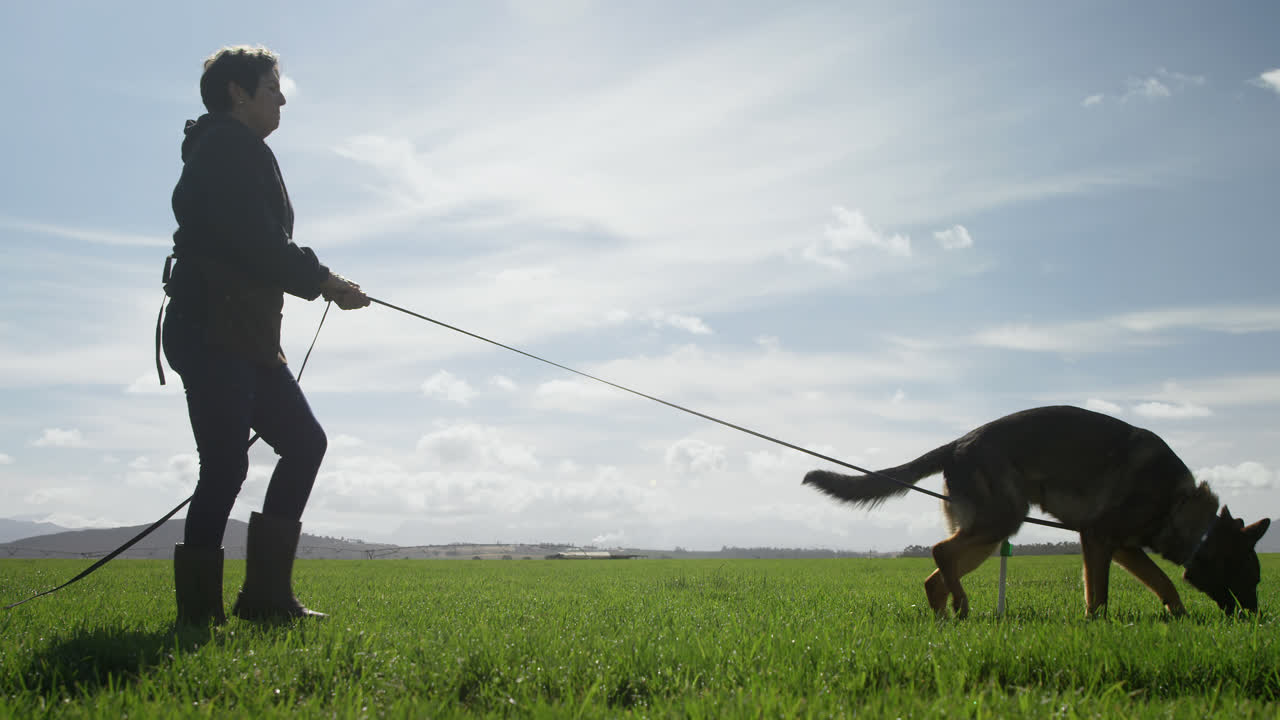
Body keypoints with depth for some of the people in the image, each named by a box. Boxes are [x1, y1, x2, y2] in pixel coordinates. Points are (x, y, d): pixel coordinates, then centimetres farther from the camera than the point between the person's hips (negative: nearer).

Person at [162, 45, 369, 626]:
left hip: (249, 337, 11)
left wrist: (316, 278, 9)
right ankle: (198, 610, -4)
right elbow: (256, 243, -18)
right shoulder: (228, 146, -7)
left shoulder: (239, 152, 26)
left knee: (304, 441, 7)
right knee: (226, 464, -11)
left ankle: (265, 594, 8)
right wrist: (321, 281, -7)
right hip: (212, 333, -11)